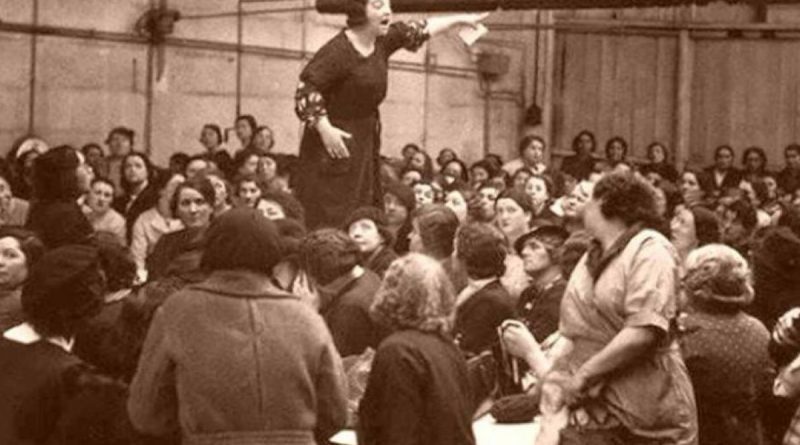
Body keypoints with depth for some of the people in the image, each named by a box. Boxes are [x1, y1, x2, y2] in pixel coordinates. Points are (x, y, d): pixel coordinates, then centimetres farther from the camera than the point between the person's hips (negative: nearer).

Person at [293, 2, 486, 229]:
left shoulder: (383, 40, 4)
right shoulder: (338, 51, -19)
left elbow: (419, 30, 18)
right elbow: (306, 88, -22)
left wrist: (461, 19, 21)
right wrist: (325, 129, -27)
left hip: (365, 139, 8)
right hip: (336, 138, -8)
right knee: (330, 217, -9)